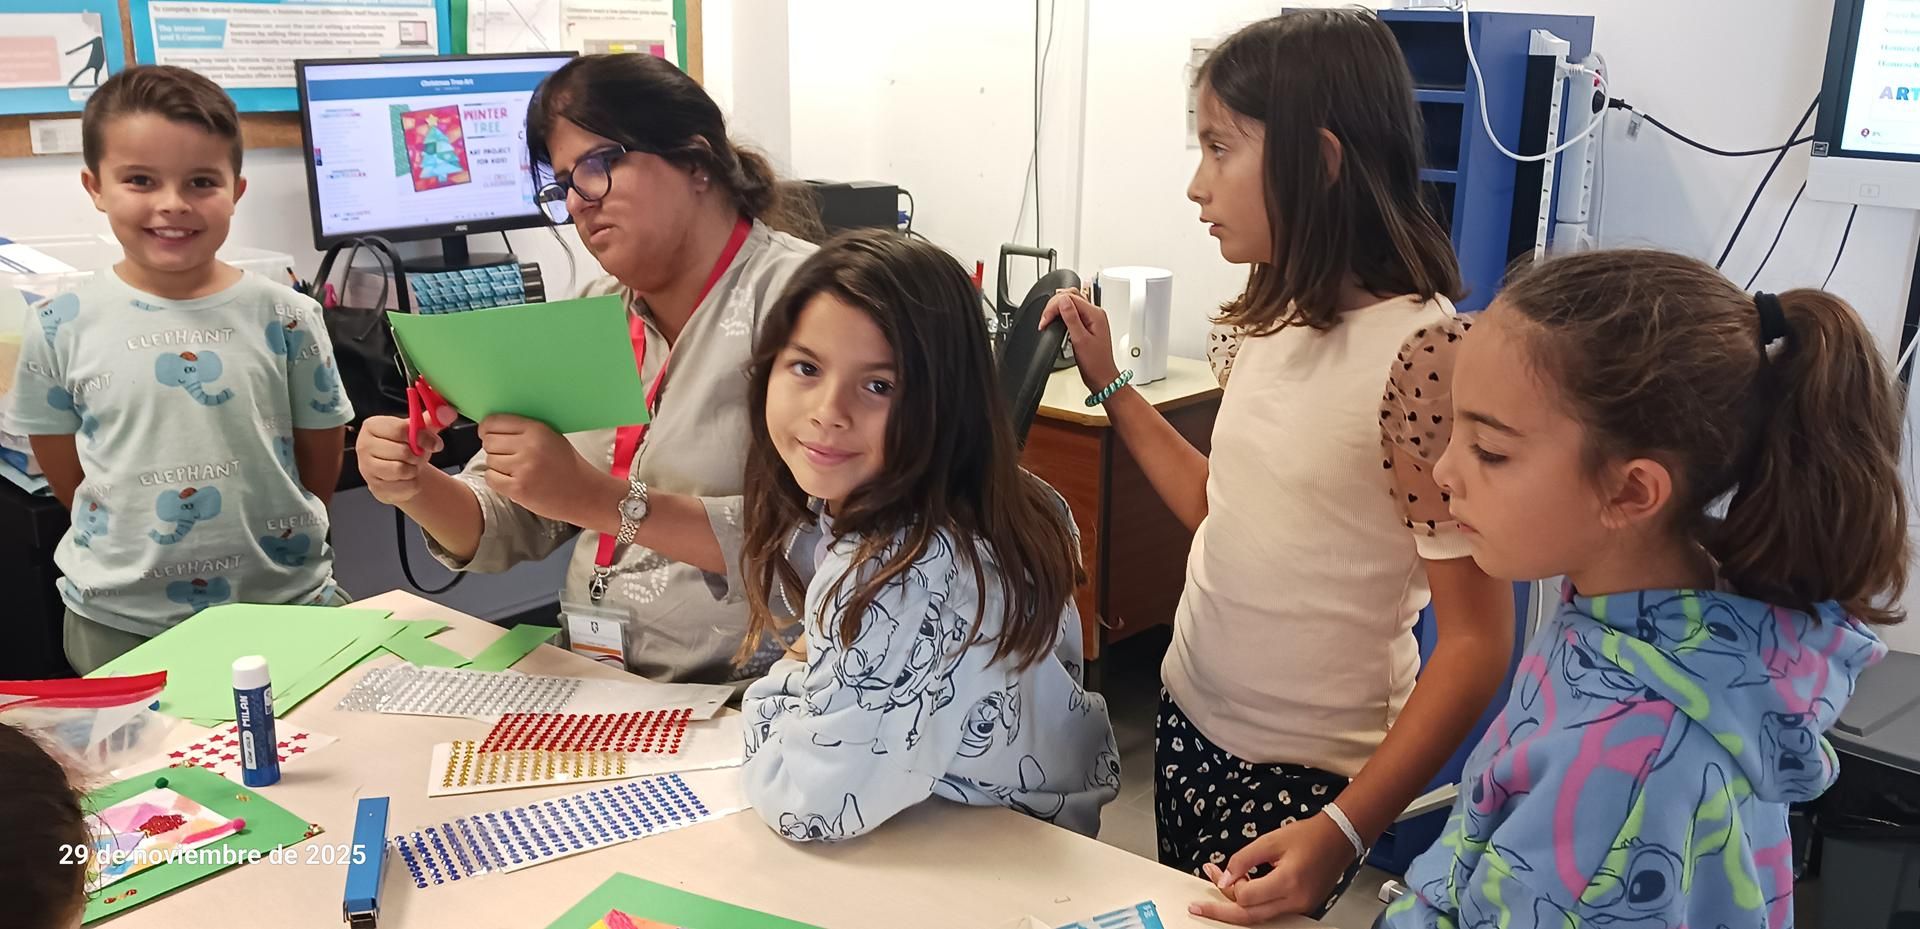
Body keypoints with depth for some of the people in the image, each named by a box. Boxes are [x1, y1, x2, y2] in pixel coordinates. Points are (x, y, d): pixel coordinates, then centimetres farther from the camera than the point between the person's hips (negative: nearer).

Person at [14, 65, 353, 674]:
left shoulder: (286, 318, -6)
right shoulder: (65, 328, -4)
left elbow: (320, 467, 3)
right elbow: (67, 480, 5)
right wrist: (133, 550, 2)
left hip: (286, 604, 0)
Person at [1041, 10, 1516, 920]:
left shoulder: (1425, 352, -22)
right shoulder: (1267, 324, 1)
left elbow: (1477, 639, -20)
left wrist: (1344, 830, -25)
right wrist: (1109, 384, 8)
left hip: (1307, 772, -7)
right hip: (1188, 720, 7)